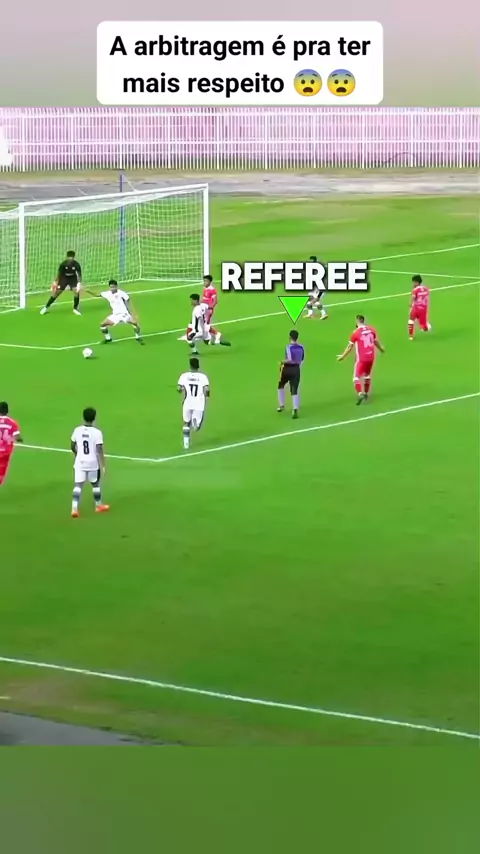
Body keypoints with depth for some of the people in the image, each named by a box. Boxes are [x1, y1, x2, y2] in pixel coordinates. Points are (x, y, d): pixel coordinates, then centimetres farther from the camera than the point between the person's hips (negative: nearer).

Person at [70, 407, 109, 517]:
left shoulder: (77, 430, -3)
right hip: (93, 463, -2)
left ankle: (74, 508, -12)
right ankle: (98, 505, 35)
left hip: (80, 462, 2)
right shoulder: (97, 433, -15)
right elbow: (99, 451, -16)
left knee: (78, 485, 1)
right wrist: (103, 466, -11)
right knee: (95, 484, 18)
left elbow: (72, 446, 9)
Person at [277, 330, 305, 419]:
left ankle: (281, 405, 31)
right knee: (294, 391, 1)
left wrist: (283, 362, -9)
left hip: (287, 369, -3)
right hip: (296, 370, 3)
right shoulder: (301, 347, 1)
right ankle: (295, 410, -18)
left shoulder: (289, 347, -17)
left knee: (281, 386, 24)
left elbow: (290, 360, -26)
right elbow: (301, 361, 8)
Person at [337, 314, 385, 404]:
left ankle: (360, 393, -23)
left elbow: (350, 346, -8)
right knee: (367, 375, 22)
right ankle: (366, 393, 31)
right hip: (371, 356, 5)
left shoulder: (356, 333, -14)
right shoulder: (371, 330, -1)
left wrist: (342, 356, 3)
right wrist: (381, 349, 35)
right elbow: (376, 342, 14)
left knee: (357, 376, -3)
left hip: (361, 358, -5)